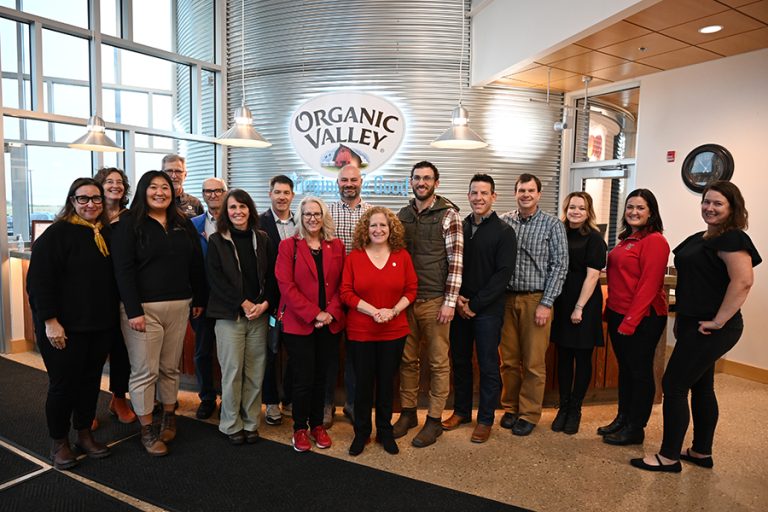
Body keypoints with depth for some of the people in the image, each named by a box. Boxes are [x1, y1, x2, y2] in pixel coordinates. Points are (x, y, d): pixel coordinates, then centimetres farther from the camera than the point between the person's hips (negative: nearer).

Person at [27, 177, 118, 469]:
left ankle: (85, 434, 30)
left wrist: (114, 316, 12)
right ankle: (59, 442, 23)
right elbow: (40, 281, -14)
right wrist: (50, 321, -19)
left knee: (91, 380, 14)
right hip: (65, 327, -5)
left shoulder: (108, 233, 8)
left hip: (101, 325, 6)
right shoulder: (57, 234, -10)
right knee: (64, 383, 4)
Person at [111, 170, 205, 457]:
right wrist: (133, 310, -15)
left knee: (170, 367, 13)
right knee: (145, 371, 2)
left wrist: (199, 300, 11)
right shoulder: (129, 224, -3)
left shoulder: (183, 224, 10)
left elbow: (195, 264, 13)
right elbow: (123, 269, -10)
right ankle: (146, 430, 15)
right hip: (144, 308, -4)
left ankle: (169, 417, 29)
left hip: (179, 307, 4)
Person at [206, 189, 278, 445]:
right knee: (232, 370, 1)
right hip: (229, 315, -2)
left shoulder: (262, 239, 7)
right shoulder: (217, 241, 1)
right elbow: (215, 278, -5)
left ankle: (251, 422, 20)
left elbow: (272, 276, 7)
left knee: (255, 371, 5)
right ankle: (231, 424, 18)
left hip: (259, 314, 2)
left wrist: (264, 303, -7)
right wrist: (243, 303, -10)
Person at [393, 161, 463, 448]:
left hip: (435, 300, -4)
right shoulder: (402, 215, 10)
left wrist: (450, 302, -14)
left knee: (438, 362, 6)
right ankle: (407, 413, 28)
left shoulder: (448, 214, -6)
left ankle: (434, 419, 19)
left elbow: (456, 260, -10)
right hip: (405, 298, 5)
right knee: (407, 359, 13)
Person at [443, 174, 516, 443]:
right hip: (459, 307, 4)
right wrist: (456, 298, -7)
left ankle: (485, 419, 20)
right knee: (460, 361, 14)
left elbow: (503, 274, -12)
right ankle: (461, 411, 31)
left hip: (488, 310, -4)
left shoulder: (504, 232, -6)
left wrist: (474, 304, -14)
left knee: (488, 366, 5)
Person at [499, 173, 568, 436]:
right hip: (507, 298, 2)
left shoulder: (552, 225, -1)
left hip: (536, 300, -2)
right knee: (509, 359, 11)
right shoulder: (504, 222, 5)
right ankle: (511, 407, 27)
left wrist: (546, 304, -10)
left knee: (533, 362, 5)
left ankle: (529, 414, 20)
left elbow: (559, 265, -4)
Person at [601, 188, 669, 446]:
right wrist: (610, 311, 11)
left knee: (640, 371, 5)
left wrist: (630, 321, -18)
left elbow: (649, 285, -18)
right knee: (624, 368, 17)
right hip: (618, 314, 8)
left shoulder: (655, 241, -13)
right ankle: (622, 418, 30)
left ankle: (635, 429, 18)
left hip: (642, 318, -8)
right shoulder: (625, 239, 12)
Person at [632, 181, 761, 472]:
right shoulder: (700, 239, 14)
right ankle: (701, 453, 30)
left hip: (710, 329, -10)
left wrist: (719, 320, -23)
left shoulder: (732, 239, -14)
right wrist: (681, 317, 18)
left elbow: (743, 281, -26)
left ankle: (669, 457, 6)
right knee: (701, 386, 16)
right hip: (693, 324, 10)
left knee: (674, 385, -6)